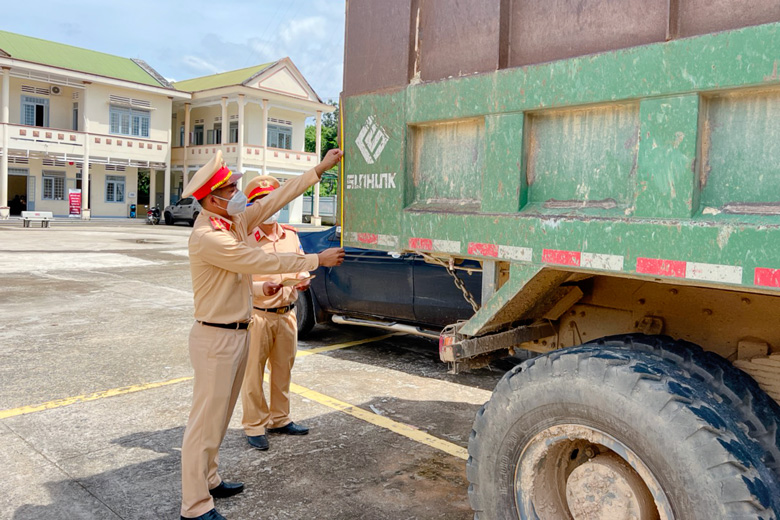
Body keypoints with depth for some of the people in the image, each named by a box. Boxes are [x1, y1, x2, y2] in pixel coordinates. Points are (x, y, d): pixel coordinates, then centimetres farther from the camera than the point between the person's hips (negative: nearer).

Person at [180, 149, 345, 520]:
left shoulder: (234, 222, 5)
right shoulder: (208, 237, -22)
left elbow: (276, 199, 6)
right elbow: (261, 261, -21)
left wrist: (321, 168, 7)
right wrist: (318, 260, -14)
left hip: (239, 333, 9)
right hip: (216, 337, -9)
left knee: (220, 416, 19)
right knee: (206, 422, -1)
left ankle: (208, 481, 35)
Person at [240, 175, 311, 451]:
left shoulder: (291, 235, 9)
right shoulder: (245, 239, -11)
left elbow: (302, 266, 18)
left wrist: (302, 280, -4)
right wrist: (262, 288, -30)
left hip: (286, 313, 6)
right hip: (257, 315, -6)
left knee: (283, 369, 17)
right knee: (253, 373, 3)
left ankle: (279, 419, 34)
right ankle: (254, 426, 18)